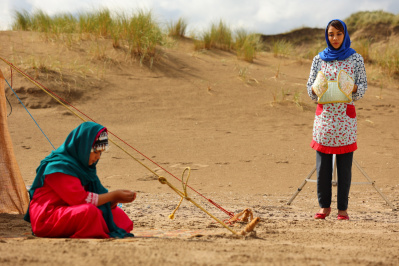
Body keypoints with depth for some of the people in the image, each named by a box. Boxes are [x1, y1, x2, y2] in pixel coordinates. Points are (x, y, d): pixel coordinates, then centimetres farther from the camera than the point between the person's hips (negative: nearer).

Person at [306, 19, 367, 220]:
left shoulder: (355, 59, 4)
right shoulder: (319, 59, 9)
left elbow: (363, 87, 4)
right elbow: (310, 88, 11)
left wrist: (352, 88, -18)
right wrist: (316, 89, -11)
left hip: (345, 115, -1)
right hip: (324, 113, 2)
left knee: (344, 164, -1)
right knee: (322, 163, 0)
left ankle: (343, 208, 6)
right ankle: (324, 206, 11)